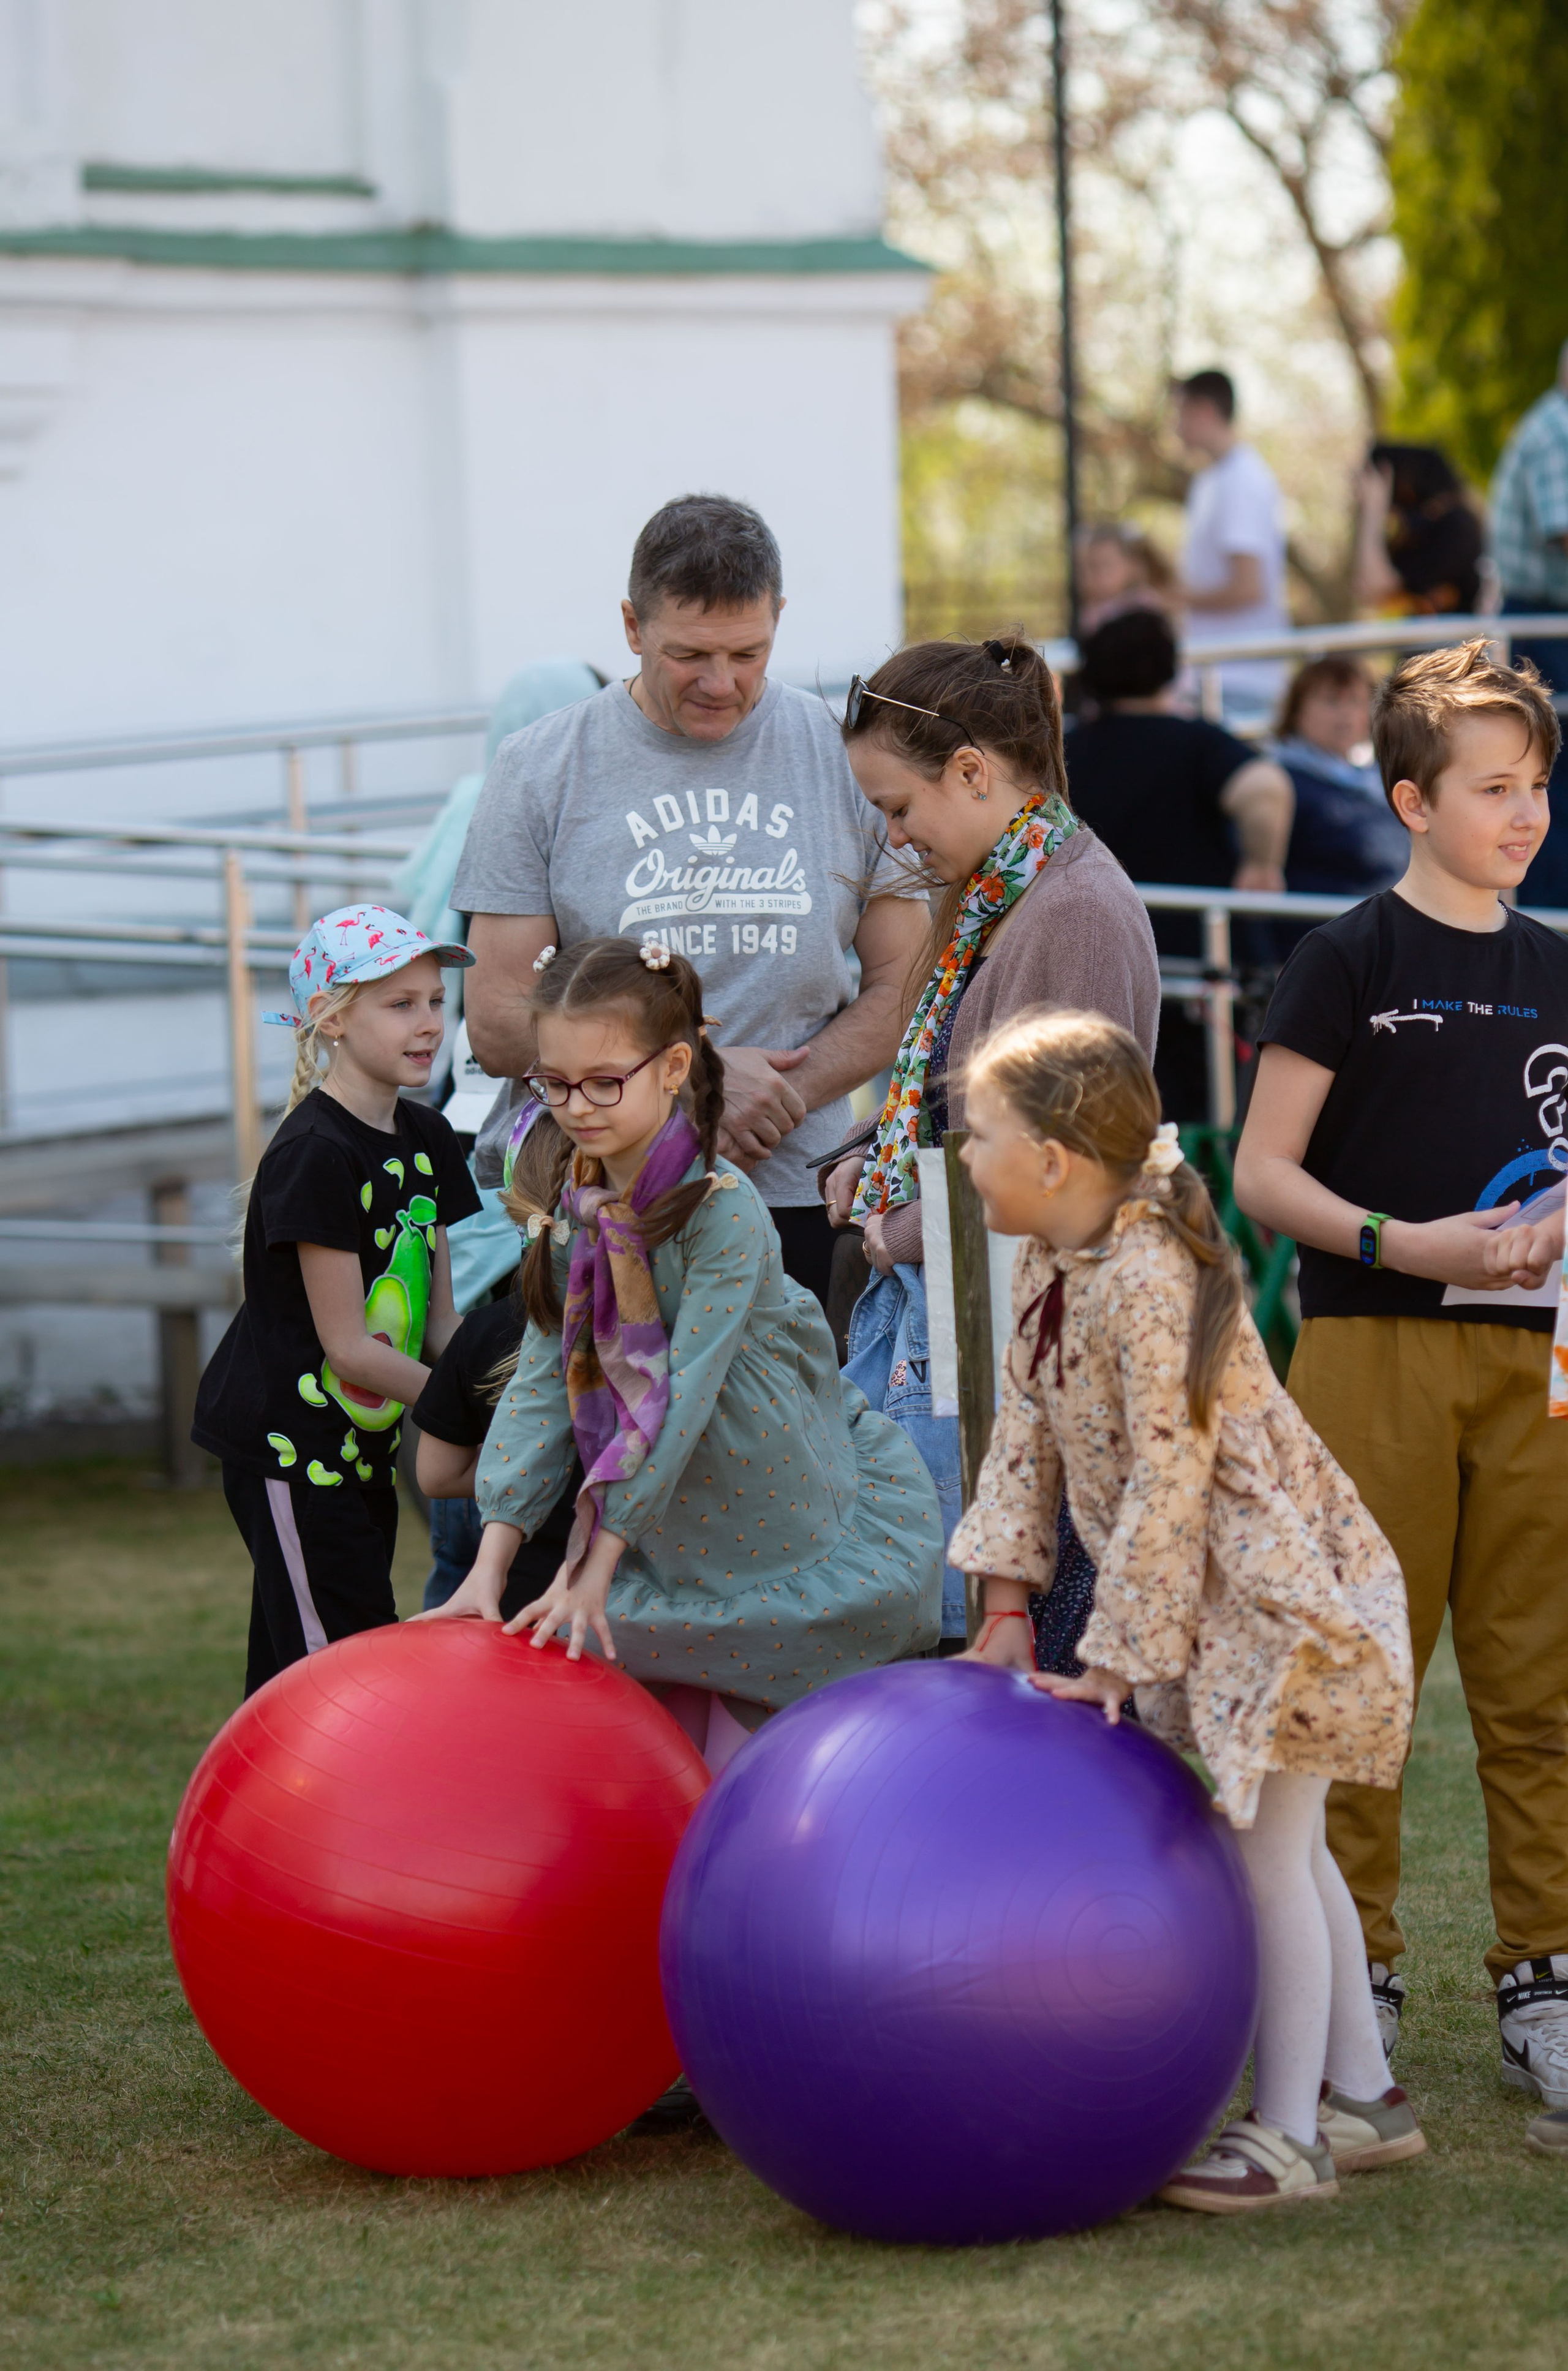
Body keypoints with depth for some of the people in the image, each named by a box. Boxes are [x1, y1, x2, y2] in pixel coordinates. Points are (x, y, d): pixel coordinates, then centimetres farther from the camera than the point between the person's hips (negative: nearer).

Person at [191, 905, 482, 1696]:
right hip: (288, 1448, -8)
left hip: (361, 1449, 8)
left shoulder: (425, 1140, 9)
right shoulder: (313, 1155, -17)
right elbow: (348, 1347, -18)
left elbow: (439, 1319, 10)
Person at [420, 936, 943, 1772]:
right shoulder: (575, 1204, 0)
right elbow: (543, 1381, -1)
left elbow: (681, 1398, -22)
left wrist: (594, 1571, -22)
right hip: (670, 1532, 6)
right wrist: (491, 1567, -9)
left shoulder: (724, 1212, -20)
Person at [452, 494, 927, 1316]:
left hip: (786, 1195, 1)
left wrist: (773, 1100, -7)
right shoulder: (540, 771, 4)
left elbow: (903, 985, 9)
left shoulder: (845, 755, 8)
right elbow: (499, 1023, 0)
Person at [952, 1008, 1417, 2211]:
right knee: (1287, 1850, 16)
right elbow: (1028, 1429, 6)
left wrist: (1115, 1658, -21)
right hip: (1219, 1600, 10)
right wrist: (1008, 1599, 1)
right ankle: (1364, 2097, 26)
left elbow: (1166, 1483, -26)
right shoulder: (1051, 1264, 1)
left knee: (1269, 1853, -5)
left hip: (1279, 1585, -10)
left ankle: (1288, 2134, 3)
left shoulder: (1148, 1282, -28)